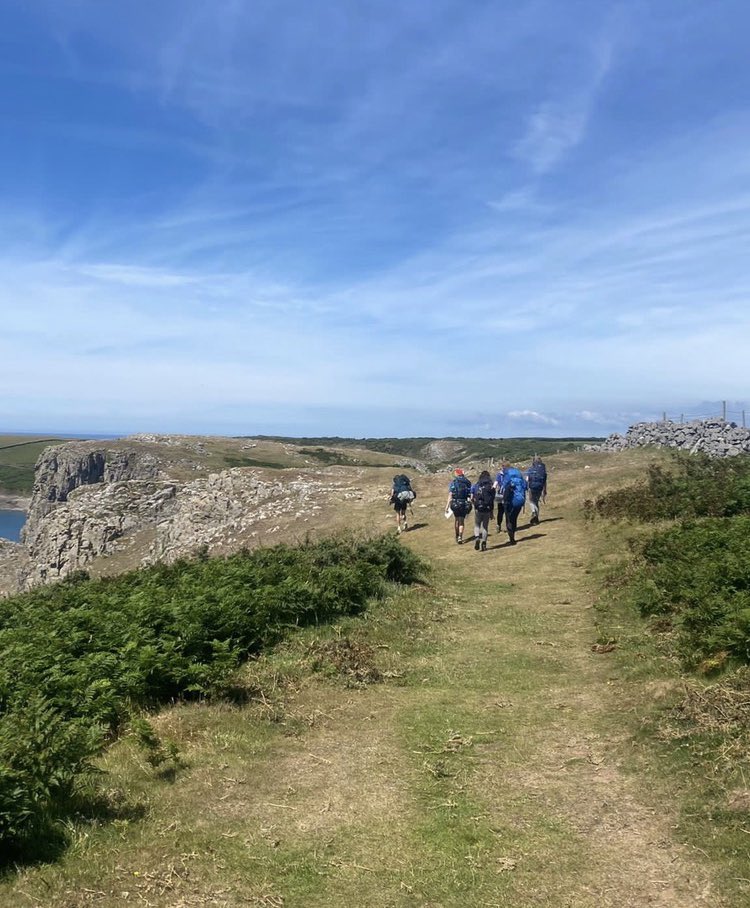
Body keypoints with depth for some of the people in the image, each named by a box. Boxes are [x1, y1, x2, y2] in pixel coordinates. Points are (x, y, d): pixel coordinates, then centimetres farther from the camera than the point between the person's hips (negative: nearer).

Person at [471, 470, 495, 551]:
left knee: (477, 525, 14)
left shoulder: (475, 485, 3)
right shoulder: (491, 487, 2)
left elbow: (472, 498, 1)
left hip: (478, 509, 0)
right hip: (487, 509, 0)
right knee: (485, 526, 12)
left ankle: (477, 537, -11)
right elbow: (493, 501, -1)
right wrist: (492, 513, 4)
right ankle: (484, 542, 5)